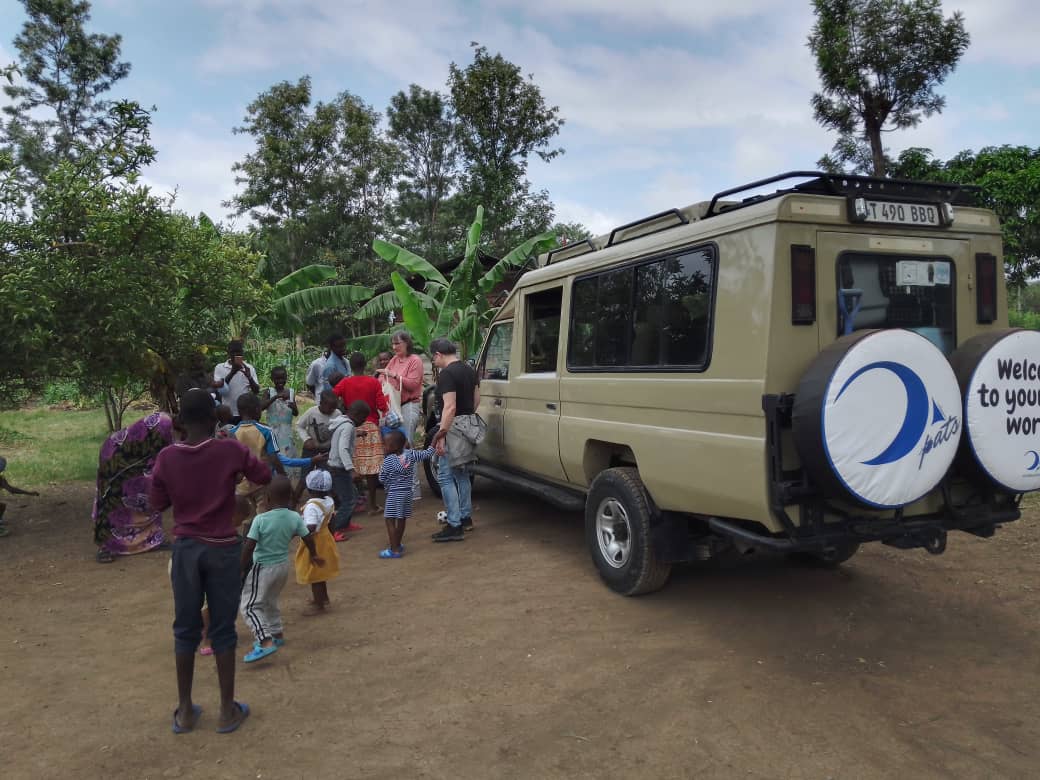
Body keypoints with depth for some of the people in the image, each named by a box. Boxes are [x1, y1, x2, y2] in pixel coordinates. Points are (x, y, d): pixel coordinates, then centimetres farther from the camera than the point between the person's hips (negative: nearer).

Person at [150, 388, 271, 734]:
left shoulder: (166, 457, -6)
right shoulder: (230, 450, -13)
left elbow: (157, 503, 5)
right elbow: (264, 476, 1)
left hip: (185, 548, 2)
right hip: (223, 549, -2)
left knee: (185, 628, 14)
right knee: (222, 629, 8)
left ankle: (185, 710, 24)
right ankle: (228, 710, 17)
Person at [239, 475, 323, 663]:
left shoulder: (260, 519, -22)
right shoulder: (295, 517, -9)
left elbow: (248, 547, -21)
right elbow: (309, 539, 1)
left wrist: (242, 569, -8)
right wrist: (314, 556, 19)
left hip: (262, 568, -6)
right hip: (283, 566, 6)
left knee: (250, 606, 2)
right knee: (270, 601, 27)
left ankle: (266, 642, -10)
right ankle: (277, 634, 37)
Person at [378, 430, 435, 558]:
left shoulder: (388, 460, -15)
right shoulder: (411, 454, -2)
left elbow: (382, 478, -9)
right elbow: (428, 453, 2)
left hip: (394, 494, -6)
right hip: (407, 492, 6)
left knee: (390, 520, -1)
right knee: (401, 520, 17)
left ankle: (395, 550, -3)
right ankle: (398, 544, 31)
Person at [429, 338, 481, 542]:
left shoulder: (446, 374, -16)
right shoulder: (469, 370, 12)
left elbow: (450, 407, -24)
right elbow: (476, 399, 19)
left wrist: (441, 435, -23)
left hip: (455, 426, -9)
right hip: (470, 424, 9)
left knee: (446, 477, -4)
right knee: (462, 474, 19)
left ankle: (454, 526, -5)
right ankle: (466, 519, 26)